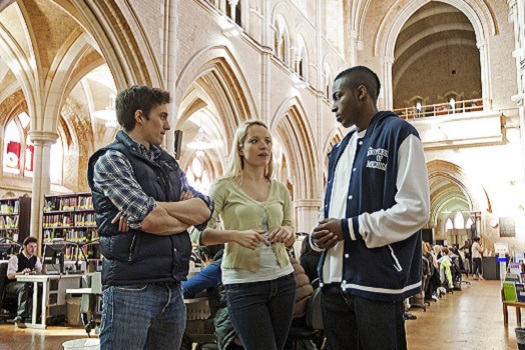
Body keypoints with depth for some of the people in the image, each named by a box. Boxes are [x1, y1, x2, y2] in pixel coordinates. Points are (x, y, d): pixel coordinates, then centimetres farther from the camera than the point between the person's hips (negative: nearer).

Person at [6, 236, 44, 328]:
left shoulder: (35, 259, 8)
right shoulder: (15, 258, -10)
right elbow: (9, 276, -18)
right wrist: (22, 273, -34)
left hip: (26, 285, 5)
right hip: (12, 286, -5)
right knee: (24, 287, -39)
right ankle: (20, 318, -39)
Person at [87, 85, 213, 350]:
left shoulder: (168, 162, 16)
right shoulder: (111, 160, -5)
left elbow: (204, 209, 3)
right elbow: (151, 220, -19)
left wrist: (158, 208, -12)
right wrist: (187, 215, 0)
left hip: (173, 288, 7)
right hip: (131, 288, -6)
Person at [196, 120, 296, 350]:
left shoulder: (280, 189, 10)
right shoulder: (224, 186, -4)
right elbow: (201, 233, -11)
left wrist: (288, 232, -8)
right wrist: (235, 235, -27)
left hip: (282, 279, 5)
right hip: (243, 283, -5)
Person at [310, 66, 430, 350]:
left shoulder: (399, 133, -4)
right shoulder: (340, 150, 18)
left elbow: (416, 209, -13)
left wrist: (349, 228, -15)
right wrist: (320, 234, 0)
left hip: (378, 282, -7)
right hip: (334, 282, 7)